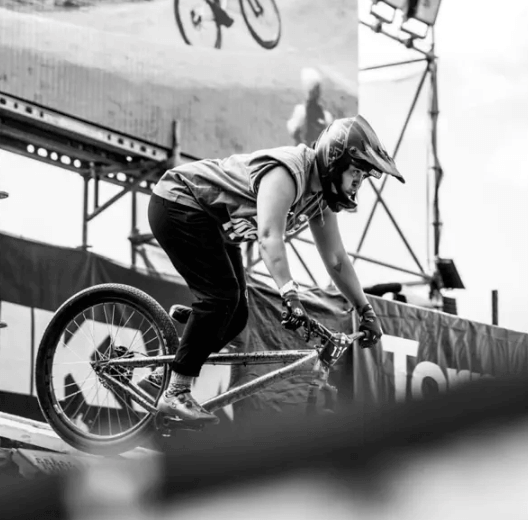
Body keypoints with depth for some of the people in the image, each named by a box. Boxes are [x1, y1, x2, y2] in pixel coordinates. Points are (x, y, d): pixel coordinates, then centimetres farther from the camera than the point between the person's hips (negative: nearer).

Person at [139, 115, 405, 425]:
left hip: (213, 222, 10)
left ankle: (162, 377, 13)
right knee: (221, 296, -20)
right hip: (179, 205, -10)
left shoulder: (321, 194, 1)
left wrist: (366, 311, 6)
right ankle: (175, 394, -15)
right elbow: (269, 236, -42)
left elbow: (336, 260, 10)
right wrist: (291, 297, -51)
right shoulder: (287, 171, -29)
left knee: (236, 315, 3)